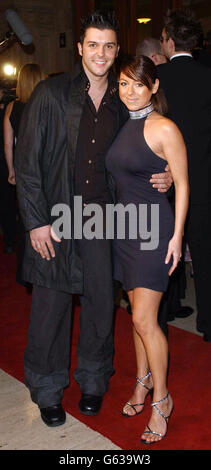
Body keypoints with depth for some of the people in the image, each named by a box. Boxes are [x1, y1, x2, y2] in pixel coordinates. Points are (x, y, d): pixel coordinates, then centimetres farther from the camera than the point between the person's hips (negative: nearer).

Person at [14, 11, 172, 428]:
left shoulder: (121, 103, 7)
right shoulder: (50, 94, -4)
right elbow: (26, 161, -6)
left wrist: (161, 179, -4)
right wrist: (36, 221, -11)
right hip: (53, 218, -3)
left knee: (101, 302, 10)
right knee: (51, 305, 4)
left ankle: (94, 381, 31)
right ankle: (48, 389, 23)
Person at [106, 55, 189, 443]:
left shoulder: (164, 129, -10)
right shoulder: (122, 125, 10)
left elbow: (182, 184, -8)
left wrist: (177, 236, -11)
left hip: (154, 226, -6)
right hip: (123, 226, 7)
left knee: (144, 319, -7)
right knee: (138, 312, 15)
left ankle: (161, 398, 11)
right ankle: (143, 380, 31)